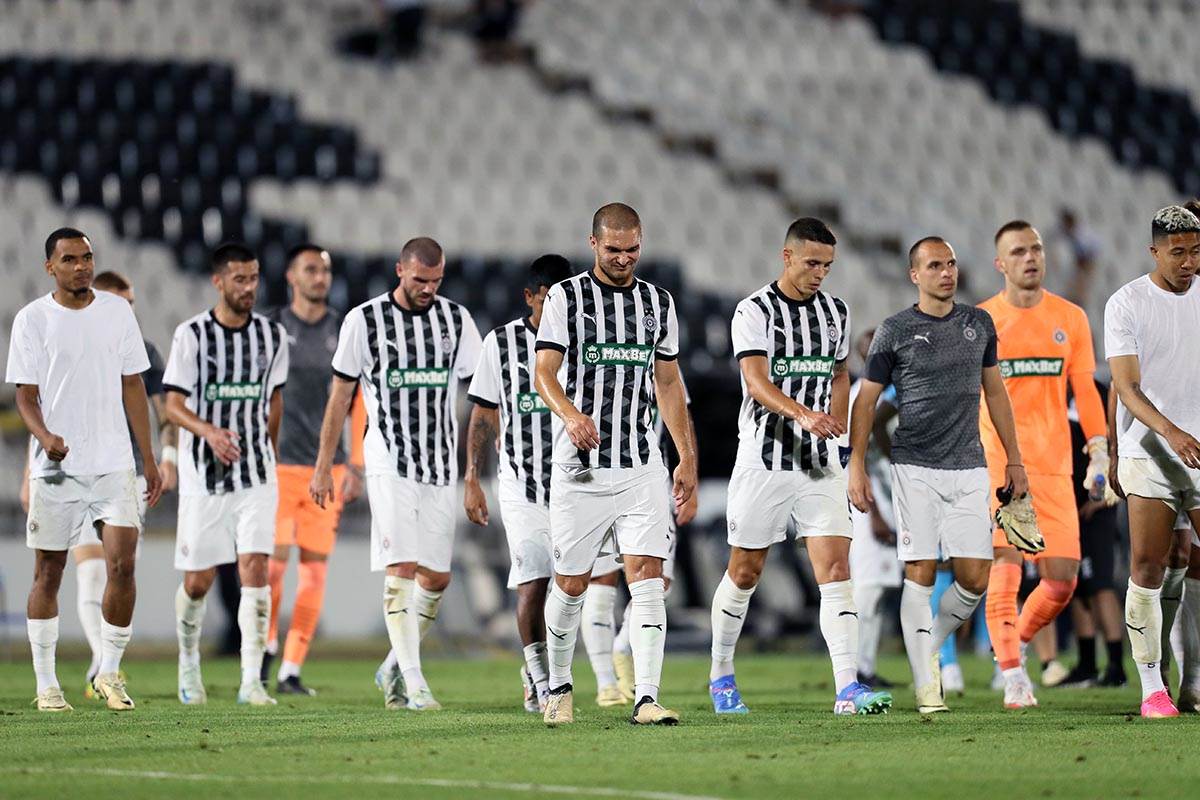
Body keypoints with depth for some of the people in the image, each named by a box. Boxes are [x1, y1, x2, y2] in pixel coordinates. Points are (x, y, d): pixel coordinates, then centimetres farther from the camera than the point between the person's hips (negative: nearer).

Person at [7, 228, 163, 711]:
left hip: (113, 466, 2)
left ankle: (109, 673, 4)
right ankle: (46, 684, 13)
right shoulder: (32, 319, 0)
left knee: (122, 563, -10)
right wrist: (44, 435, -23)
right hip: (55, 470, -2)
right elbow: (25, 395, -2)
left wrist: (149, 459, 10)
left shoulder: (117, 311, 8)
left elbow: (132, 387, 13)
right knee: (48, 573, 3)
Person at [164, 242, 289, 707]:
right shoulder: (191, 335, -5)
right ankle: (189, 665, 30)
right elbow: (173, 404, -8)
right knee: (198, 581, 5)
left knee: (255, 568, -13)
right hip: (203, 474, -2)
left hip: (256, 475, 2)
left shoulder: (272, 335, 5)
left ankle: (251, 681, -13)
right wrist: (210, 432, -25)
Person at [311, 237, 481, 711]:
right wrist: (323, 466, 5)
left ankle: (394, 667, 23)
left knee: (436, 577, 5)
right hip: (389, 461, -4)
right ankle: (413, 682, -15)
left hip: (441, 463, 4)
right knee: (401, 569, -13)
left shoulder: (455, 320, 7)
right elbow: (341, 393, 5)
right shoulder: (365, 320, -1)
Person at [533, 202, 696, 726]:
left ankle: (646, 698, -16)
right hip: (579, 466, -2)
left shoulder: (658, 303, 12)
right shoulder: (566, 297, -1)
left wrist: (687, 458, 14)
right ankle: (559, 688, 27)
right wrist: (570, 414, -30)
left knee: (647, 577, -11)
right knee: (571, 584, 5)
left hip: (641, 466, 2)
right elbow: (544, 373, -9)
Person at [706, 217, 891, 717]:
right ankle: (721, 674, 28)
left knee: (836, 568, -9)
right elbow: (757, 383, -22)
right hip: (763, 460, -4)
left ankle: (847, 688, -17)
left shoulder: (835, 312, 9)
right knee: (745, 572, 8)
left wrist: (835, 424, 11)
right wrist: (802, 414, -38)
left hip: (820, 464, 4)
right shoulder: (754, 311, -9)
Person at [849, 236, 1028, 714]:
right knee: (920, 573, -8)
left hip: (968, 468, 3)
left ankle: (930, 646, 20)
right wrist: (857, 467, -5)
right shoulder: (894, 331, 0)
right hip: (915, 468, -3)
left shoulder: (979, 324, 11)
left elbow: (995, 392, 18)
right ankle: (926, 685, -4)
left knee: (975, 577, -4)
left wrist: (1014, 459, 15)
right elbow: (866, 400, 3)